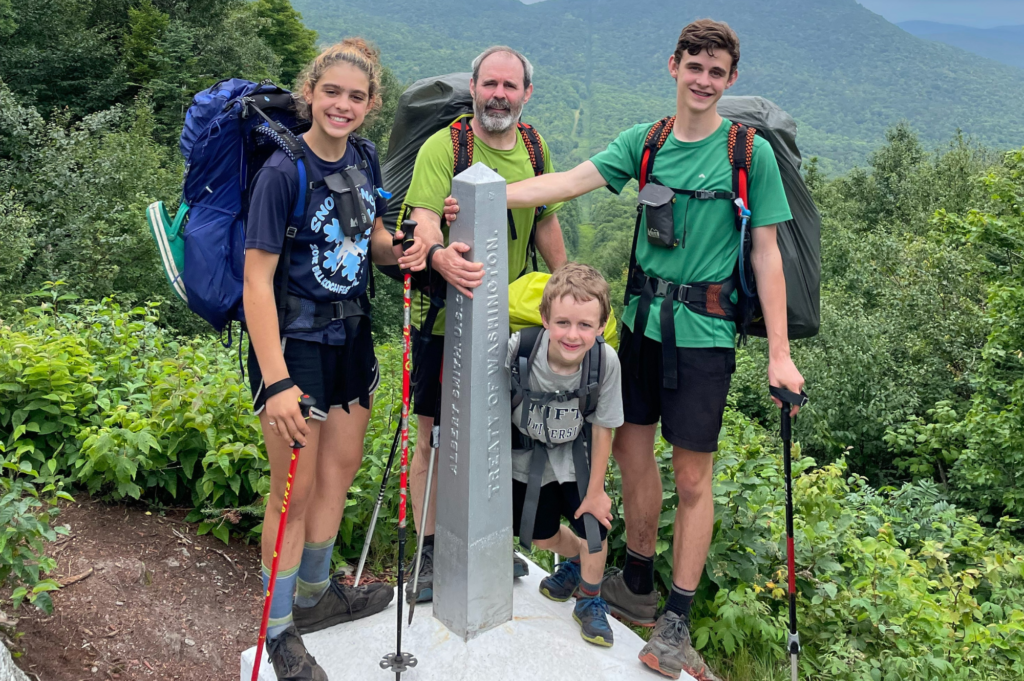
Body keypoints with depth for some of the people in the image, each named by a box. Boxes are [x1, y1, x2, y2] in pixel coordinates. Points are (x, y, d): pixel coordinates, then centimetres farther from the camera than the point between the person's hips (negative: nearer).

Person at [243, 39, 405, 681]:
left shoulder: (364, 157, 1)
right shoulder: (284, 171, -19)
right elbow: (257, 278, -22)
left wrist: (404, 249, -8)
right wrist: (276, 382, -28)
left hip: (350, 335, 7)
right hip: (294, 340, -7)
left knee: (341, 468, 18)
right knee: (296, 487, 2)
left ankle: (316, 594, 39)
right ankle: (279, 629, 21)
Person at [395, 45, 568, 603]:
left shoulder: (535, 149, 7)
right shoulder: (442, 146, -11)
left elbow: (546, 222, 17)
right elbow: (424, 216, -24)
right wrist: (437, 254, -46)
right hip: (443, 314, -5)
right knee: (434, 435, 3)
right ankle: (428, 551, 19)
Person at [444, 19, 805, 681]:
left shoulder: (750, 152, -3)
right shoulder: (644, 141, 6)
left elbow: (766, 252, -3)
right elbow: (572, 181, -4)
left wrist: (779, 352, -7)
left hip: (705, 330, -4)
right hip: (642, 319, 4)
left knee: (692, 473, 2)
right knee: (631, 449, 11)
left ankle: (676, 626, 15)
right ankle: (638, 587, 32)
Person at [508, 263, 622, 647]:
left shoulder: (606, 360, -31)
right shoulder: (518, 348, -34)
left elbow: (602, 428, -17)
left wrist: (595, 491, -10)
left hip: (575, 452, -1)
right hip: (526, 452, 1)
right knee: (541, 537, 14)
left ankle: (590, 601, 19)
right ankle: (575, 562, 49)